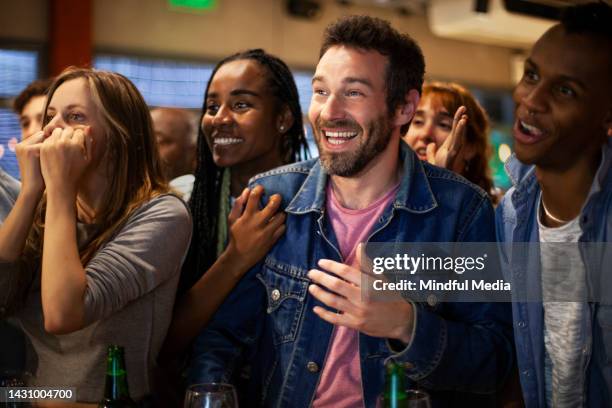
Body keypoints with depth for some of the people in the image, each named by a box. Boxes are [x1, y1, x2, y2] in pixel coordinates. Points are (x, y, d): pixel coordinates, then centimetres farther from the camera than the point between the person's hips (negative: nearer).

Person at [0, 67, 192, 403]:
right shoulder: (46, 212, 5)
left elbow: (61, 314, -22)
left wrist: (60, 186, -17)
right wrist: (31, 189, -10)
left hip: (107, 401, -4)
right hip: (31, 398, 4)